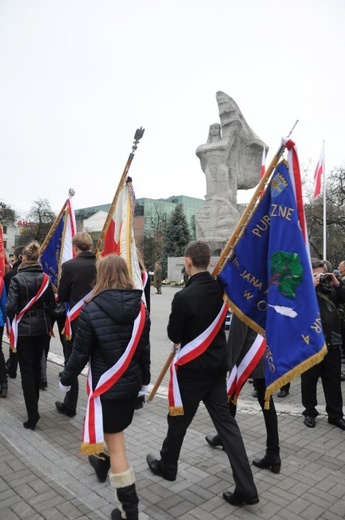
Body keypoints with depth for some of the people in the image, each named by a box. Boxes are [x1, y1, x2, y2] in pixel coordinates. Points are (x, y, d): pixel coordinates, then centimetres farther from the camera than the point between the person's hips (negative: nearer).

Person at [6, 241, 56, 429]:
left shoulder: (17, 279, -13)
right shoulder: (45, 278, -2)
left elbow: (11, 307, -15)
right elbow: (52, 304, 1)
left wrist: (13, 322, 4)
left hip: (23, 329, -4)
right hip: (42, 328, 4)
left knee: (26, 371, 3)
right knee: (36, 366, 19)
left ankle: (32, 415, 3)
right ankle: (34, 405, 35)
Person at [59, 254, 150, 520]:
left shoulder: (91, 310, -21)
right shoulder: (141, 307, -7)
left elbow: (80, 352, -14)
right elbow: (144, 348, 2)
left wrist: (66, 379, 4)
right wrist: (145, 379, 16)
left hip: (106, 386, -5)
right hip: (131, 383, 5)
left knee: (115, 443, 6)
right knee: (116, 432, 31)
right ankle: (104, 463, 55)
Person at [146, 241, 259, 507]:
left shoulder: (183, 297, -24)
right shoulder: (220, 288, -5)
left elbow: (174, 336, -12)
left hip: (192, 368, -5)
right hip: (217, 365, 6)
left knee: (178, 419, 16)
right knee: (225, 421, 12)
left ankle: (167, 466, 40)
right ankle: (246, 488, 13)